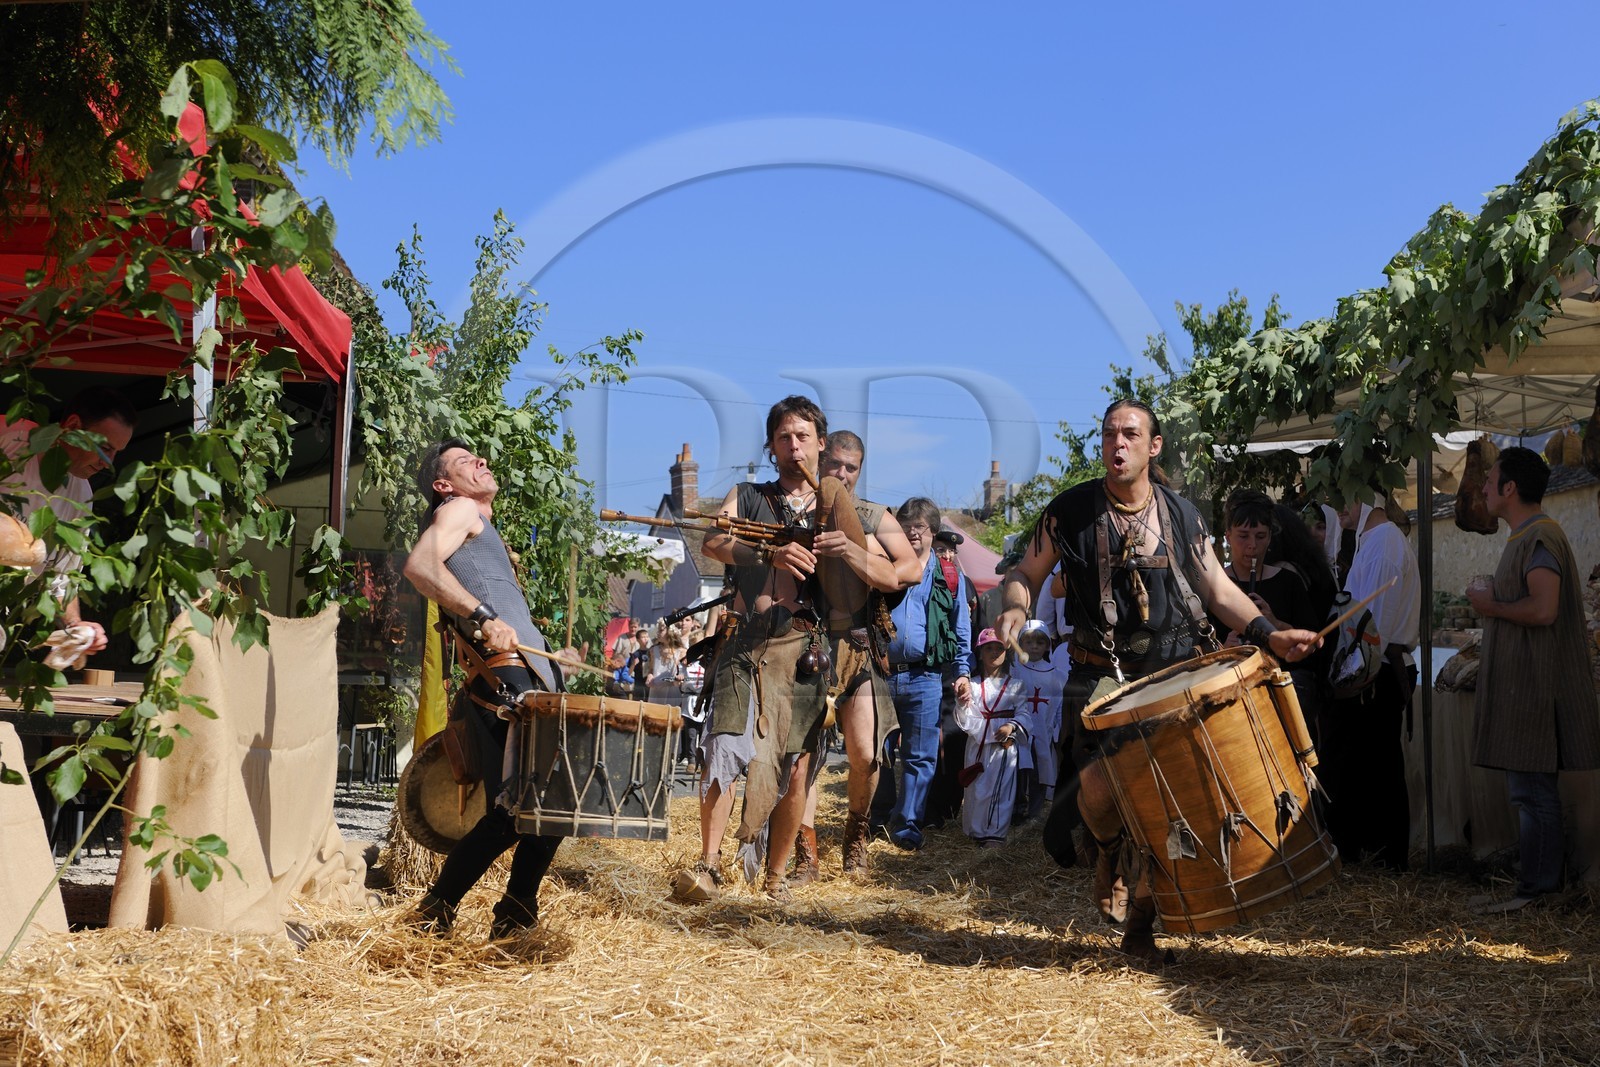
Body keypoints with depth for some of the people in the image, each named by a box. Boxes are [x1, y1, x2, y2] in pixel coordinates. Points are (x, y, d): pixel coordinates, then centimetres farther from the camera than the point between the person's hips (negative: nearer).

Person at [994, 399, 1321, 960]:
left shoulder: (1181, 515, 7)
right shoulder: (1071, 509, 1)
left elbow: (1218, 588, 12)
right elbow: (1026, 571, 7)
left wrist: (1268, 634, -2)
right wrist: (1015, 609, -15)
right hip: (1100, 676, -1)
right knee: (1100, 785, -19)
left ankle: (1140, 920, 16)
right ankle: (1109, 851, 19)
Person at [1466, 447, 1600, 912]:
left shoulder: (1539, 538, -16)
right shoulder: (1526, 536, 17)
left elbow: (1543, 609, -27)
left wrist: (1491, 606, -13)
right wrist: (1493, 601, 11)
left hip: (1533, 689, -11)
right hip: (1519, 684, 11)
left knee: (1531, 789, -6)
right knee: (1529, 789, 13)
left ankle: (1536, 889, -1)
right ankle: (1537, 880, 20)